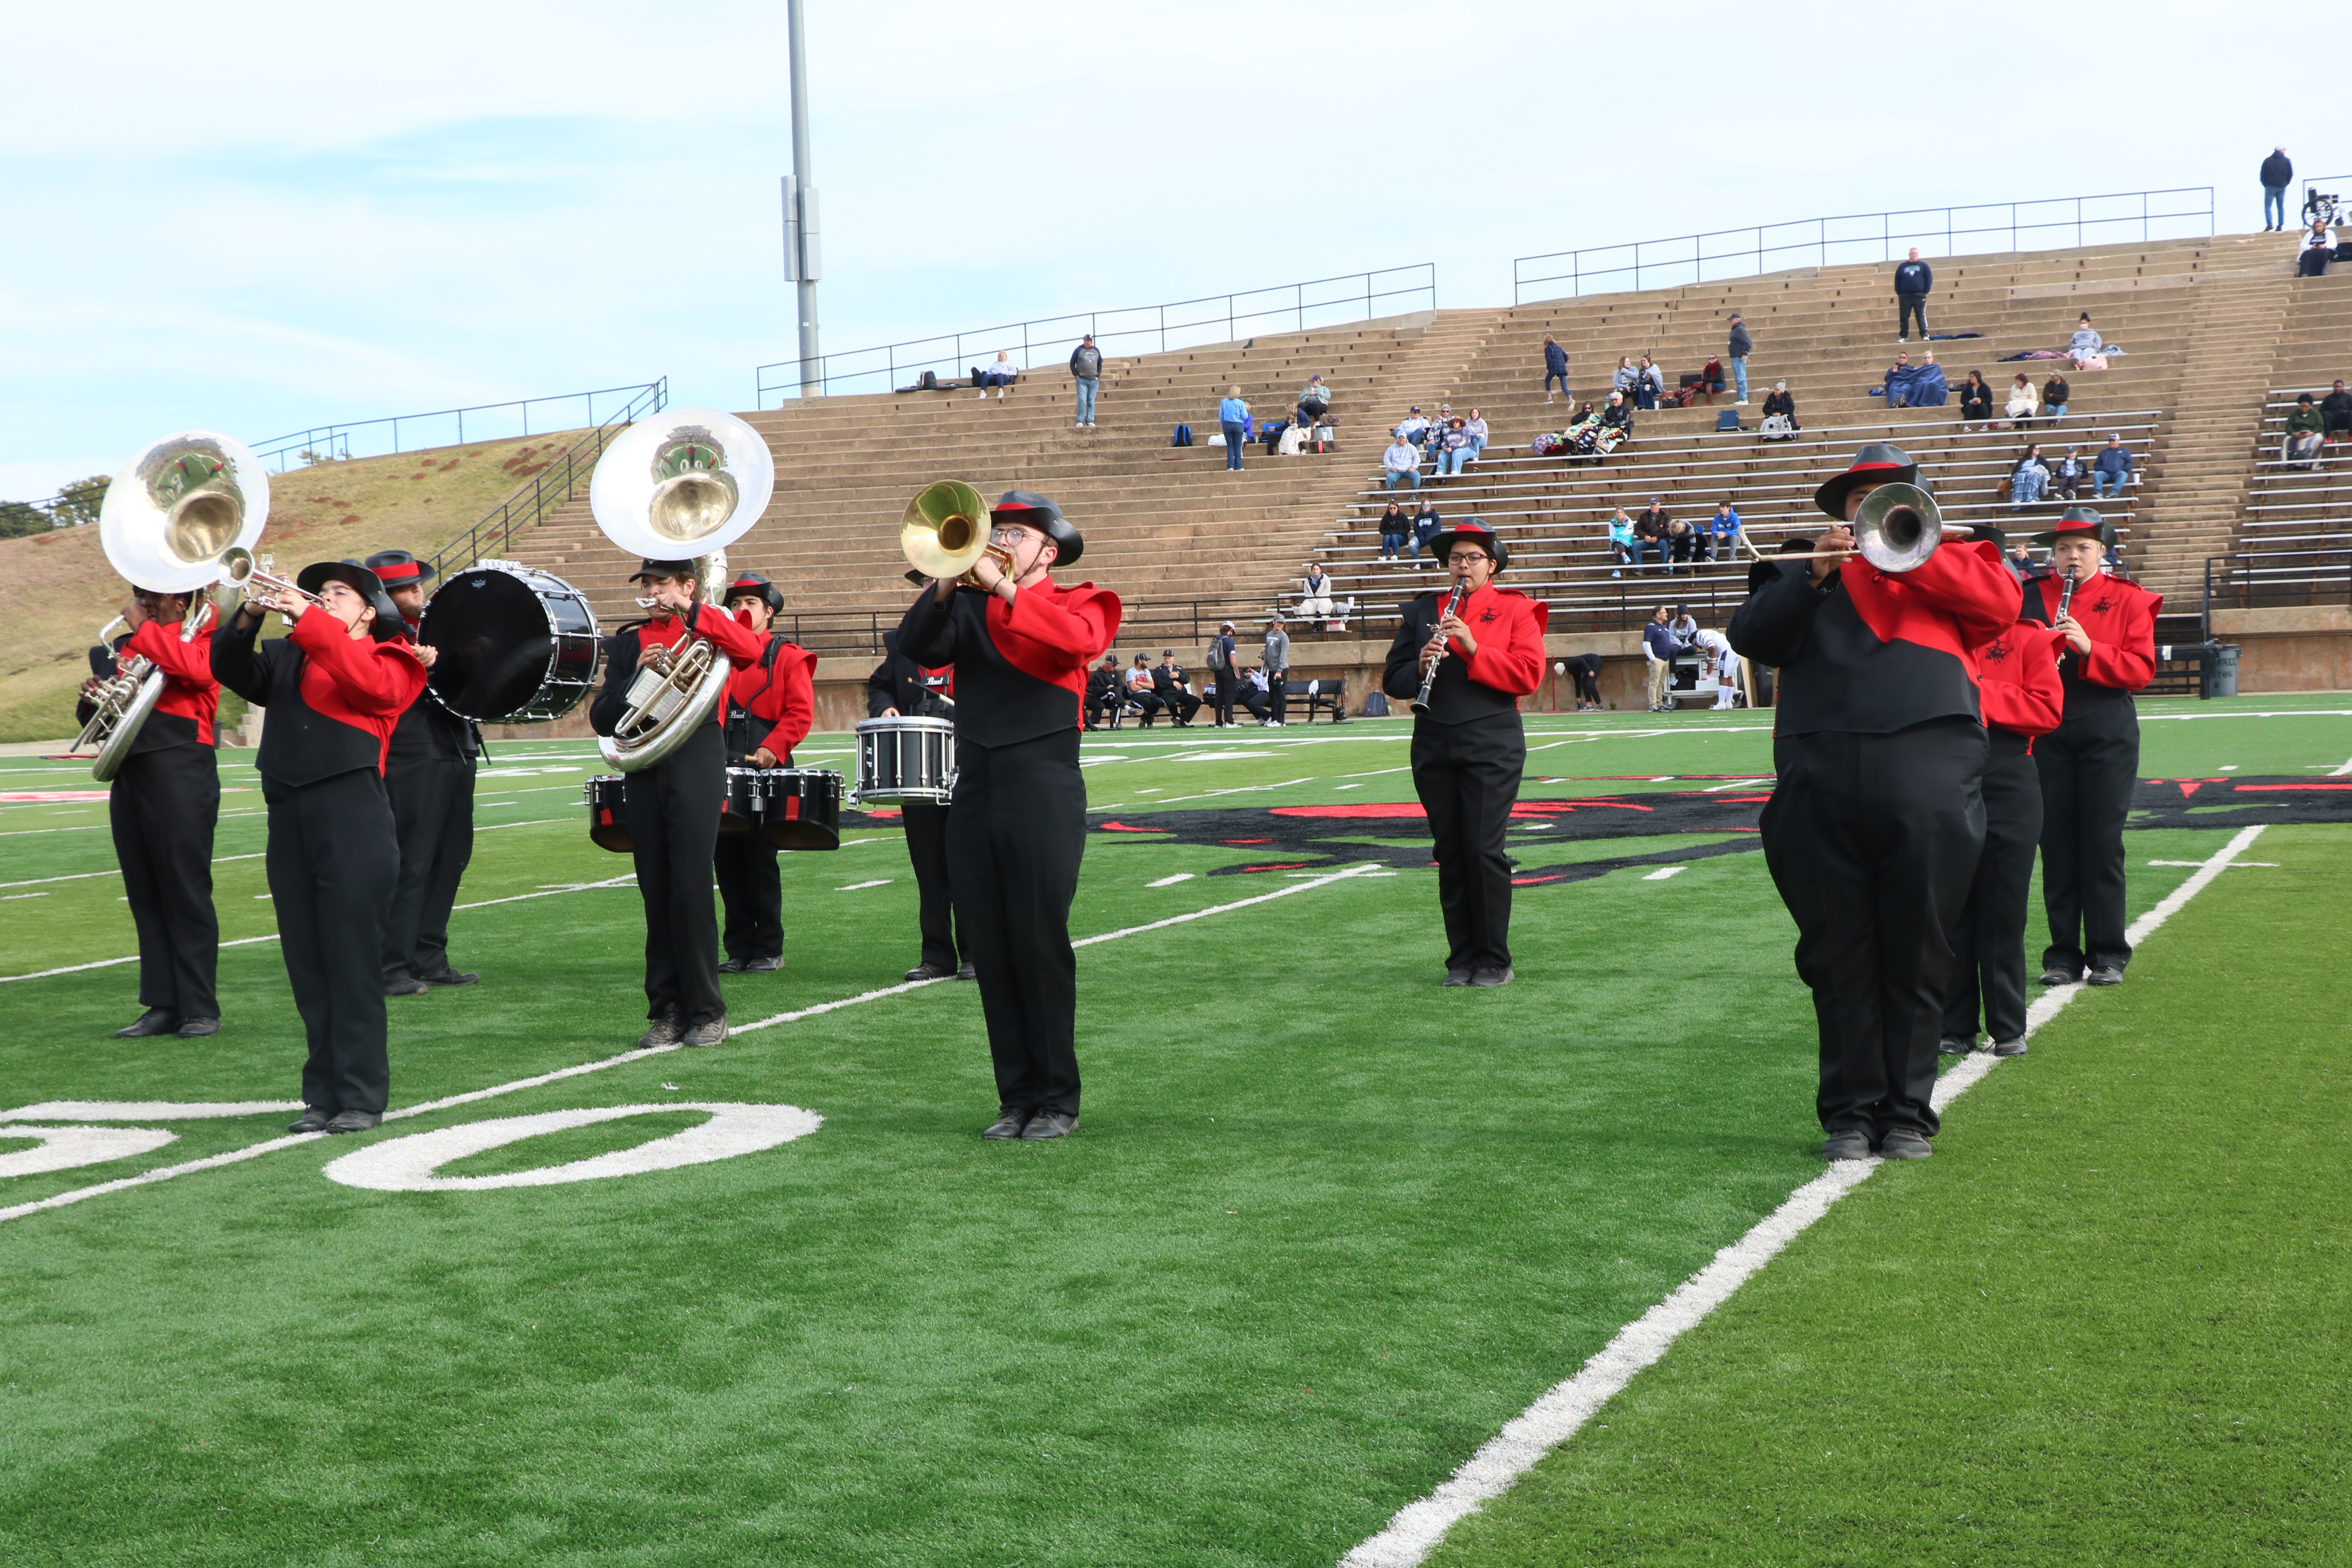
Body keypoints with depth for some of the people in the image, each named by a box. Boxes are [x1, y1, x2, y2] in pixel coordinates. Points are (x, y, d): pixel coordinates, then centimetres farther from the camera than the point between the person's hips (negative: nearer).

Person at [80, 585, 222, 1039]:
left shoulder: (201, 635, 2)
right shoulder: (125, 648, 20)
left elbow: (197, 668, -23)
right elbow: (96, 721, 24)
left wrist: (143, 628, -11)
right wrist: (92, 699, 2)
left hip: (180, 776, -7)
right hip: (129, 775, 7)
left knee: (187, 894, -5)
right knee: (145, 897, 6)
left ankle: (201, 1009, -1)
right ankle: (163, 1006, 10)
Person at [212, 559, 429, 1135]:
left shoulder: (387, 659, 8)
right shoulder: (288, 657, 21)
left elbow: (370, 683, -14)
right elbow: (231, 670, 7)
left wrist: (308, 621, -16)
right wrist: (248, 618, -10)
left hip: (353, 817, -5)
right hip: (289, 817, 5)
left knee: (353, 963, -6)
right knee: (307, 966, 7)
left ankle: (362, 1098, -1)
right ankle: (324, 1094, 13)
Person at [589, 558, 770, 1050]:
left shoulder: (708, 632, 6)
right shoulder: (627, 644, 16)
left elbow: (753, 650, -18)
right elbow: (602, 720, 8)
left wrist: (691, 610, -17)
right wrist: (635, 676, -7)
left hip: (697, 768, -4)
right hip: (644, 773, 4)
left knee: (691, 889, -8)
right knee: (657, 894, 4)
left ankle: (706, 1012, 0)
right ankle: (668, 1010, 10)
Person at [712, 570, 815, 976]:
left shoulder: (787, 656, 2)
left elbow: (801, 713, -4)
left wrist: (773, 749, -17)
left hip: (764, 771, -4)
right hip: (722, 771, 4)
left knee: (760, 859, -3)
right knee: (727, 859, 4)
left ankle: (769, 950, 6)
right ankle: (739, 948, 12)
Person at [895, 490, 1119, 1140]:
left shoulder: (1073, 604, 5)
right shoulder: (970, 609, 15)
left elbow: (1082, 638, -19)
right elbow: (917, 646, -3)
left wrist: (1003, 588, -21)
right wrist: (945, 587, -16)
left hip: (1043, 793, -4)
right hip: (975, 792, 4)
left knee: (1041, 949, -3)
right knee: (991, 953, 5)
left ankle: (1058, 1102, 5)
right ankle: (1016, 1099, 13)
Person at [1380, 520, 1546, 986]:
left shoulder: (1514, 609, 5)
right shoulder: (1421, 609, 14)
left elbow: (1529, 675, -9)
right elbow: (1392, 680, 9)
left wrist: (1473, 649, -17)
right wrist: (1420, 666, -12)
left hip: (1492, 744, -3)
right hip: (1434, 745, 3)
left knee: (1485, 850, -8)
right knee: (1450, 854, 5)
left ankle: (1494, 960, 0)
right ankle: (1462, 957, 12)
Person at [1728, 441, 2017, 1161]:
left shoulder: (1949, 554, 22)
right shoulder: (1808, 570, 22)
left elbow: (1999, 603, 1)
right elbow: (1753, 638, 7)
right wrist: (1815, 575, -5)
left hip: (1927, 771, -1)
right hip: (1822, 774, 1)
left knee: (1918, 954, 1)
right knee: (1838, 955, 2)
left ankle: (1908, 1112, 9)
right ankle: (1850, 1110, 10)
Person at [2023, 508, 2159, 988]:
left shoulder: (2127, 599, 5)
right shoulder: (2030, 597, 10)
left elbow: (2141, 668, -4)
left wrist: (2089, 648, -18)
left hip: (2107, 728, -2)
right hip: (2048, 728, 2)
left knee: (2103, 840, -3)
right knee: (2056, 841, 2)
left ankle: (2108, 954, 4)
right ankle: (2063, 954, 8)